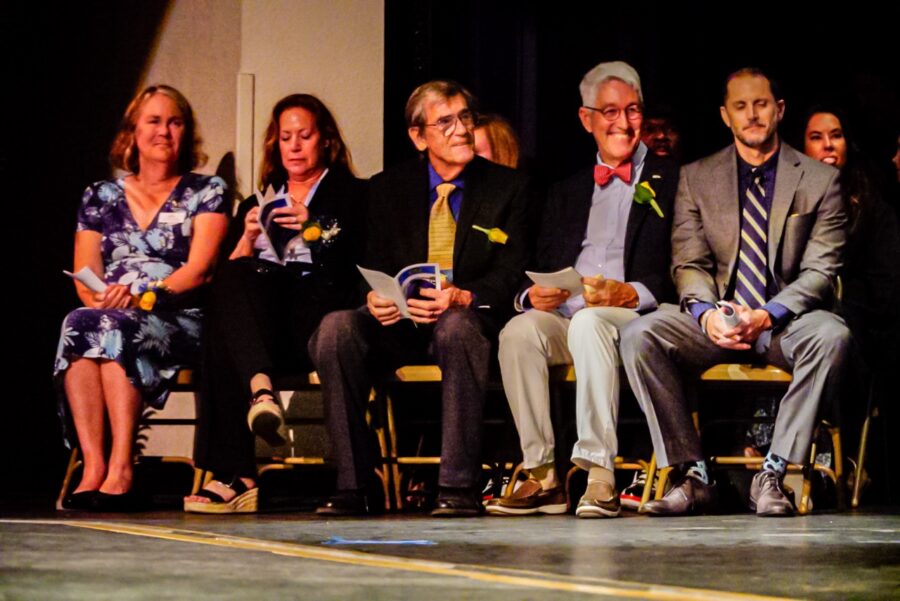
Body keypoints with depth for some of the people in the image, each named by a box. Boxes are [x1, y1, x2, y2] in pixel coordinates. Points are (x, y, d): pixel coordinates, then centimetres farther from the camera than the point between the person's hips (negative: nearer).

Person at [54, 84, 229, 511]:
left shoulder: (206, 192, 12)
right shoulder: (100, 196, 20)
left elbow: (198, 269, -3)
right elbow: (85, 276, 11)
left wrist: (139, 295, -19)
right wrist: (102, 299, -13)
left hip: (180, 323, -2)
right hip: (112, 317, 3)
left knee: (114, 328, -35)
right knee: (77, 324, -34)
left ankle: (120, 469, -43)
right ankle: (93, 465, -42)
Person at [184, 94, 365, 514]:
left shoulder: (350, 195, 19)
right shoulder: (256, 203, 32)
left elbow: (352, 264, 1)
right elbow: (226, 273, 18)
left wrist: (313, 227, -12)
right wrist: (249, 235, 0)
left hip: (315, 320, -3)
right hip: (258, 316, 3)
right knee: (233, 281, -35)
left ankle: (234, 476, -47)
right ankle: (261, 386, -53)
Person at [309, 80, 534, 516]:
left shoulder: (509, 188, 5)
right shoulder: (387, 188, 12)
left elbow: (511, 274, -3)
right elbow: (373, 266, 9)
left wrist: (462, 298, -25)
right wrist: (374, 297, -18)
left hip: (467, 320, -3)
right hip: (399, 324, 3)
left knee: (457, 328, -39)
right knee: (335, 329, -28)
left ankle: (459, 487, -36)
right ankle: (353, 486, -25)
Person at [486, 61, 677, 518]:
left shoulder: (669, 181, 10)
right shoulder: (567, 190, 26)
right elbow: (544, 268, 18)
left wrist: (630, 293, -19)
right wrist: (533, 295, -6)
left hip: (634, 317, -4)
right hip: (563, 314, 4)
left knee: (589, 323, -38)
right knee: (518, 332, -29)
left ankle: (600, 475, -40)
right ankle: (542, 477, -28)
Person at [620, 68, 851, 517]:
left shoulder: (819, 180, 4)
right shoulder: (696, 178, 10)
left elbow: (820, 272, -3)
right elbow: (689, 265, 4)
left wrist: (767, 316, -22)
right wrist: (706, 313, -20)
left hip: (785, 324, -2)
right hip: (717, 324, 2)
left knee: (831, 335, -36)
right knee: (638, 335, -25)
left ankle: (773, 475, -30)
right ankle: (691, 475, -22)